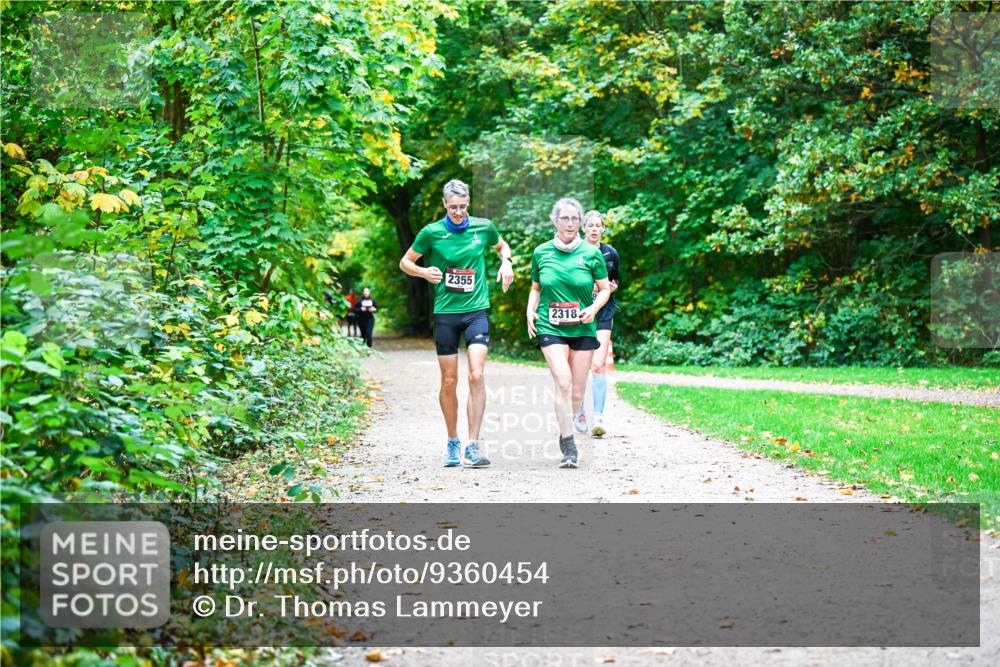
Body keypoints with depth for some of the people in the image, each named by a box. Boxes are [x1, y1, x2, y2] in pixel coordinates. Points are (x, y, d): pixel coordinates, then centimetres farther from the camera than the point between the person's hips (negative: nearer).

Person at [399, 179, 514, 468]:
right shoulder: (432, 232, -3)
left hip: (477, 310, 0)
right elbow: (405, 262, 8)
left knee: (476, 375, -15)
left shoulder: (483, 227, 2)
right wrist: (424, 272, -12)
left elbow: (502, 246, 23)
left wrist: (506, 263, 2)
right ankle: (452, 442, 22)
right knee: (449, 381, 5)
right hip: (445, 312, 0)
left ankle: (473, 445, -12)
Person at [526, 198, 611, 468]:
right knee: (563, 382, -18)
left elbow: (605, 289, 8)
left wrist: (593, 308, -10)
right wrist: (530, 312, 1)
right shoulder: (542, 252, 3)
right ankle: (569, 447, -16)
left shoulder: (591, 253, 0)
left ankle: (565, 432, 31)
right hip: (550, 327, -1)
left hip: (582, 329, 1)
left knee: (577, 391, 4)